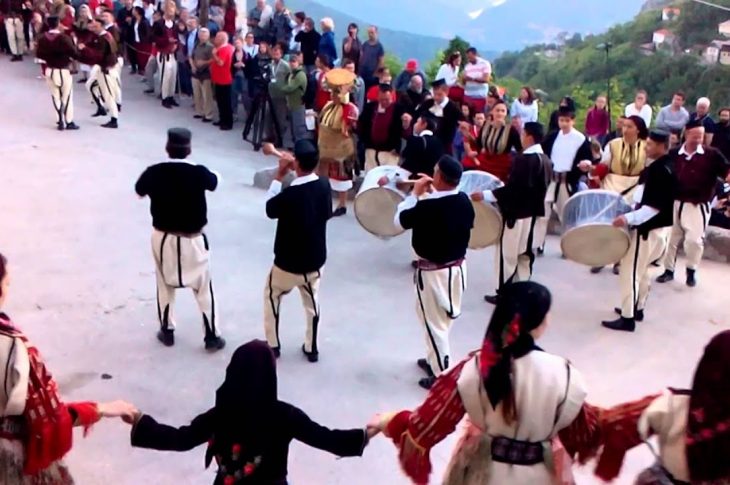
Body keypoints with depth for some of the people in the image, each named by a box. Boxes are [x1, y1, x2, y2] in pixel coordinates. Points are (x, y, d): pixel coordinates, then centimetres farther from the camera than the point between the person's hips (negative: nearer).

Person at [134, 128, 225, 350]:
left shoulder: (154, 172, -12)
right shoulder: (198, 173, -17)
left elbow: (139, 192, 10)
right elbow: (214, 181, 7)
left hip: (163, 237, 2)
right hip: (192, 239, -2)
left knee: (165, 285, 21)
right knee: (203, 288, 11)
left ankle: (167, 331, 31)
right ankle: (212, 336, 17)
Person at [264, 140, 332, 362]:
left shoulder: (289, 195, -29)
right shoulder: (324, 186, -12)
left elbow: (270, 209, -7)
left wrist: (279, 176, -7)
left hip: (288, 262, -4)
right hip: (316, 260, 4)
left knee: (272, 297, 22)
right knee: (312, 302, 24)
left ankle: (272, 345, 29)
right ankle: (311, 348, 33)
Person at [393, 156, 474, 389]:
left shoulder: (428, 206, -26)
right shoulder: (464, 200, -6)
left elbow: (400, 220, -10)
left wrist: (416, 193, -3)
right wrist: (433, 193, 9)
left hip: (433, 272, -7)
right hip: (458, 266, 7)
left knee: (435, 322, 6)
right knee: (443, 318, 23)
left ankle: (442, 375, 14)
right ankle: (434, 360, 40)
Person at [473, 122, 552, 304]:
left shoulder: (524, 159, -20)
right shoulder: (545, 160, 8)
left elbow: (513, 188, -26)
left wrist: (485, 195, -23)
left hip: (518, 212, -9)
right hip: (534, 212, 9)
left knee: (507, 253, 0)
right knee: (525, 253, 14)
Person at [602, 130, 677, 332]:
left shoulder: (660, 170, -22)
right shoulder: (661, 166, 10)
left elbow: (655, 207, -28)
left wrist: (629, 218, -36)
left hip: (647, 228, -11)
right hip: (651, 226, 11)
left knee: (630, 271, -5)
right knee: (641, 270, 21)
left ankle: (627, 318, 0)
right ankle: (637, 308, 34)